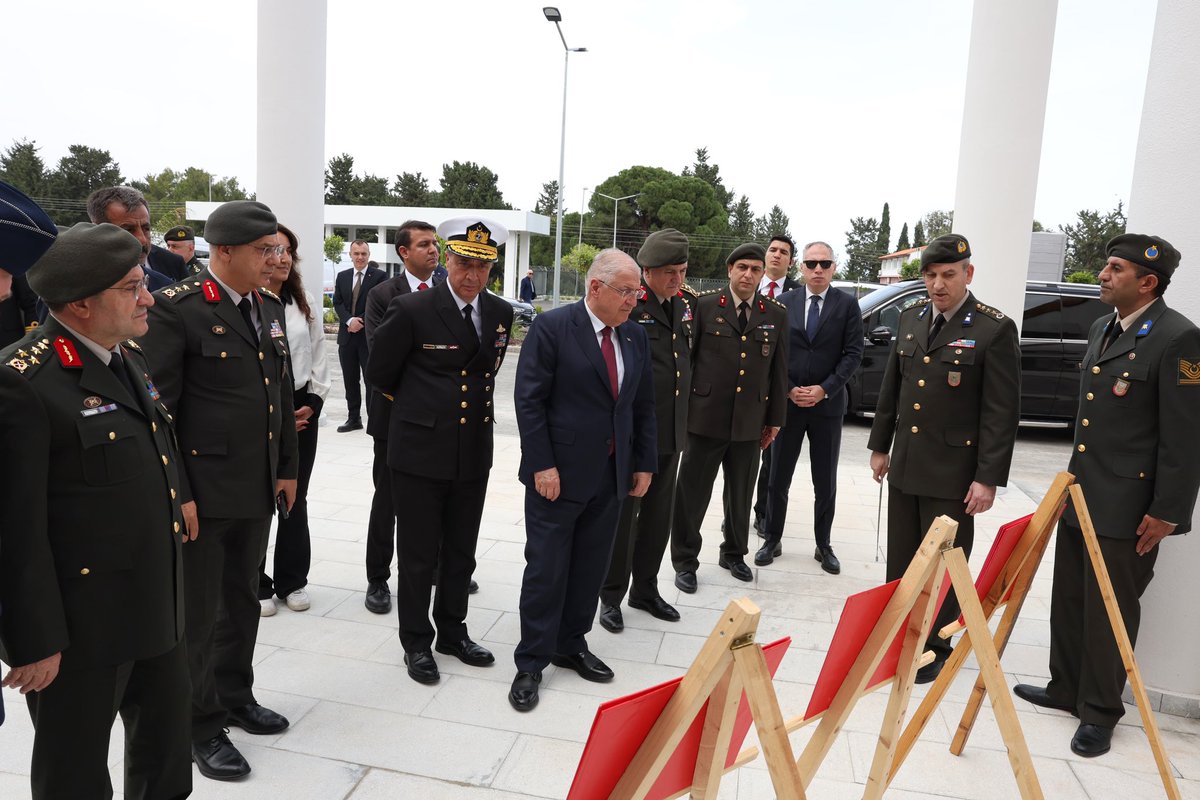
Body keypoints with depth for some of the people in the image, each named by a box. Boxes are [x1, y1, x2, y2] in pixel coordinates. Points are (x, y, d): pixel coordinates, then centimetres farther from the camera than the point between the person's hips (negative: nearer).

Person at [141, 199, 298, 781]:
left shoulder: (270, 307, 8)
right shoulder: (176, 308, -14)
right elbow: (157, 407, -15)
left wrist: (287, 469, 13)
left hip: (258, 490, 7)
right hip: (201, 491, -7)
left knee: (243, 599, 20)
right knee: (198, 613, 8)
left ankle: (235, 697, 39)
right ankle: (201, 725, 26)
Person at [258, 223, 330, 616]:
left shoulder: (306, 303, 9)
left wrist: (313, 402, -1)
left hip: (302, 409, 5)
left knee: (296, 498, 12)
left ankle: (292, 580, 25)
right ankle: (256, 585, 19)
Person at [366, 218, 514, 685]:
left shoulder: (500, 313, 3)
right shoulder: (412, 309, -13)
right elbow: (379, 374, -1)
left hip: (474, 452, 5)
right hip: (421, 451, -4)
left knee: (461, 551, 16)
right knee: (419, 554, 8)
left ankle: (452, 631, 34)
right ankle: (416, 641, 26)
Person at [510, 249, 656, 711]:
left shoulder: (635, 336, 7)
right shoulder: (552, 327, -11)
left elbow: (644, 406, 13)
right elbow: (529, 400, -13)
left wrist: (644, 464, 9)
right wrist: (542, 465, -17)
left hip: (612, 476, 6)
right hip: (559, 473, -5)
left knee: (591, 569, 14)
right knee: (546, 569, 3)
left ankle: (571, 646, 32)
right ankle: (531, 664, 17)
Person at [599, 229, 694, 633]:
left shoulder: (685, 303, 8)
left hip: (671, 432, 7)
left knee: (658, 516, 16)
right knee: (623, 515, 5)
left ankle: (645, 589, 32)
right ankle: (611, 596, 21)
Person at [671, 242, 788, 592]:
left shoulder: (776, 314, 6)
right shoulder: (704, 305, -3)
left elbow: (779, 369, 9)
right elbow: (685, 356, -2)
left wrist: (775, 419, 9)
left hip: (750, 422, 3)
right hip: (705, 417, -3)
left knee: (742, 494, 15)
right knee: (692, 493, 5)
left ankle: (734, 553, 35)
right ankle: (685, 560, 20)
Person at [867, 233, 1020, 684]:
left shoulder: (994, 330, -11)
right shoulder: (911, 320, 7)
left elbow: (1002, 411, -12)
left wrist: (988, 478, -14)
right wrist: (880, 446, 15)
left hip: (953, 472, -5)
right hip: (904, 467, 5)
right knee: (901, 561, 15)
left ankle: (934, 650, 22)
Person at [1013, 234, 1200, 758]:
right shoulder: (1102, 329, 11)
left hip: (1127, 506, -8)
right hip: (1080, 493, 8)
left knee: (1109, 611, 4)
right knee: (1069, 600, 17)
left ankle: (1100, 712, 20)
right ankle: (1066, 688, 33)